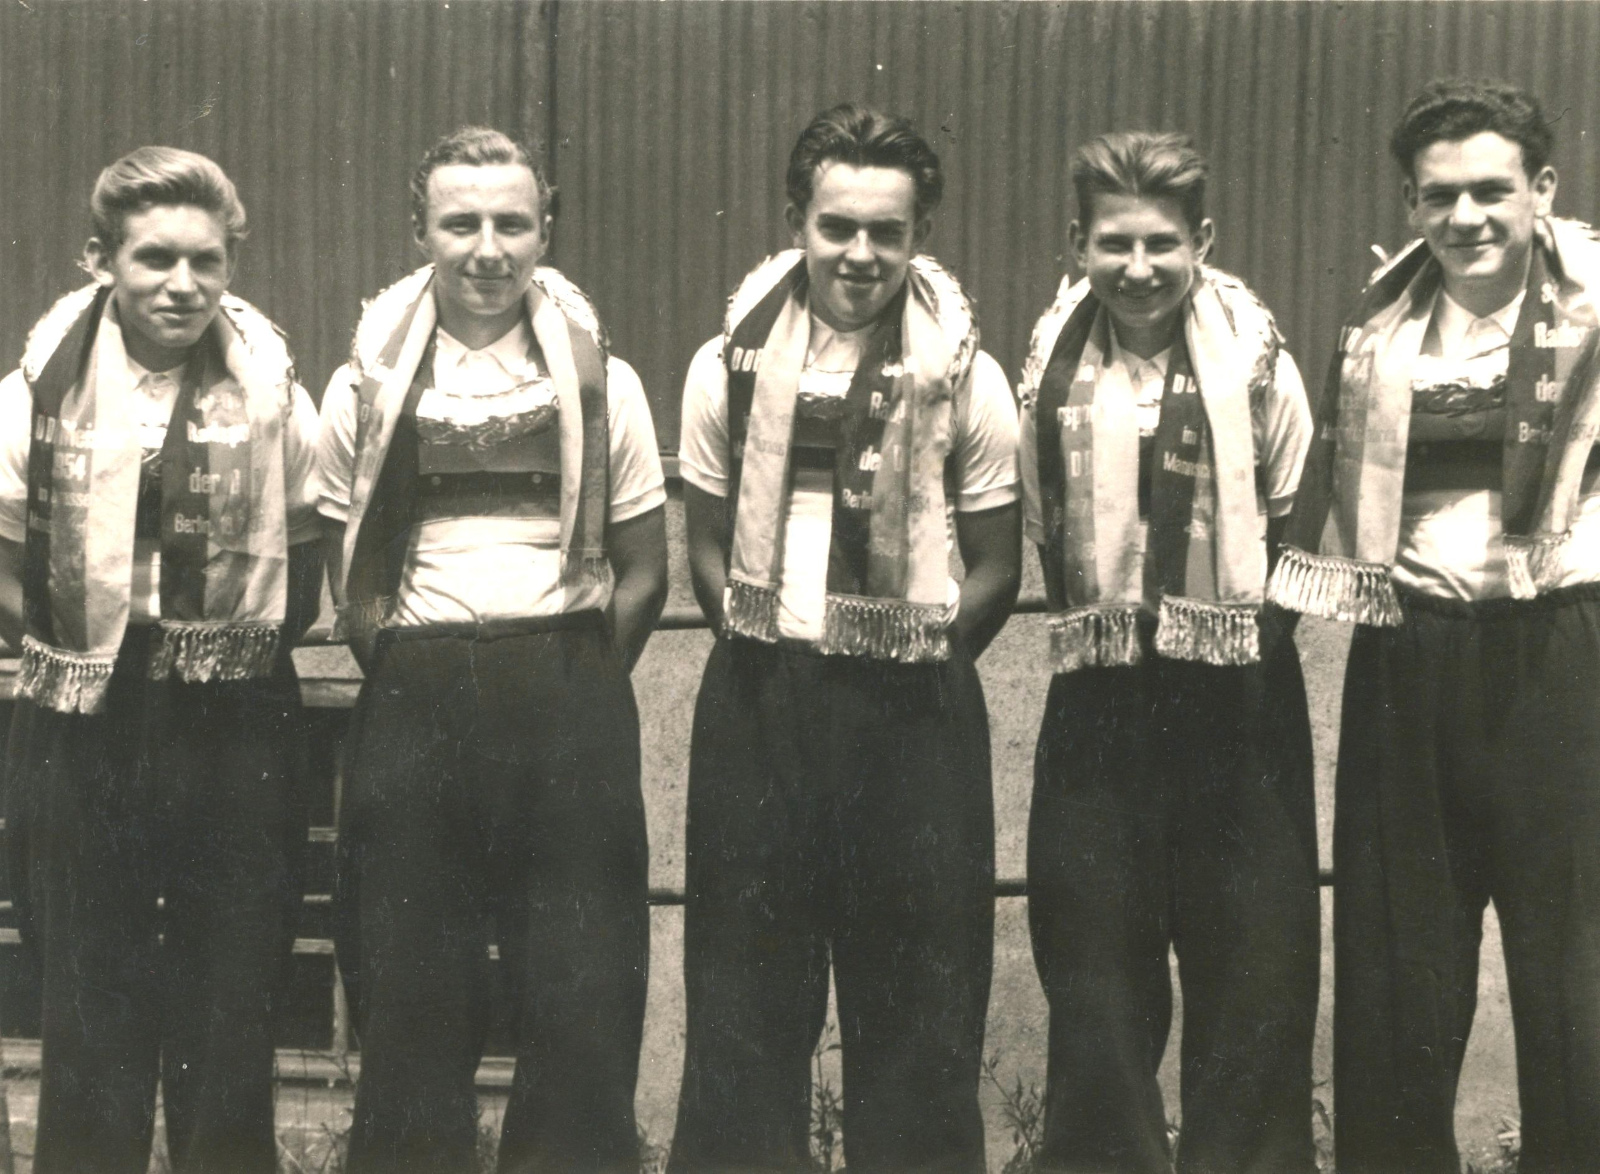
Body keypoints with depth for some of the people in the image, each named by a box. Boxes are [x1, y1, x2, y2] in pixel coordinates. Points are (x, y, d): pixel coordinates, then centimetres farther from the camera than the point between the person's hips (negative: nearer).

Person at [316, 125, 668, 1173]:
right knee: (412, 999, 6)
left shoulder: (603, 382, 6)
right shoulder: (368, 386, 7)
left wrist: (571, 686, 1)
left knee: (585, 997, 2)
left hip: (572, 703, 0)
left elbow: (642, 573, 8)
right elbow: (349, 579, 10)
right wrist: (417, 683, 2)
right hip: (412, 711, 1)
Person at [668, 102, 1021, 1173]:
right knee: (745, 989, 7)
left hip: (916, 711, -1)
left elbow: (995, 567, 4)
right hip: (759, 700, 1)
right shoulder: (732, 363, 4)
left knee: (919, 993, 6)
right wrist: (758, 638, 0)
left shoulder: (966, 378, 0)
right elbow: (709, 542, 10)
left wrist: (920, 658, -3)